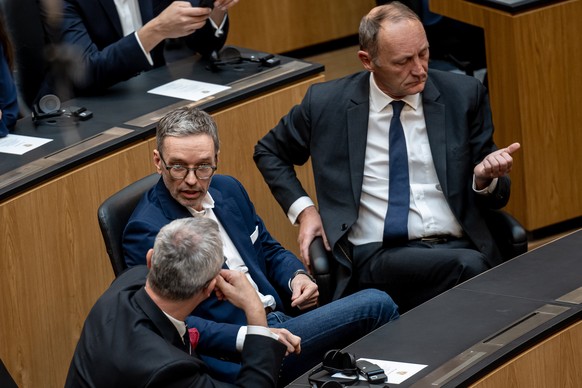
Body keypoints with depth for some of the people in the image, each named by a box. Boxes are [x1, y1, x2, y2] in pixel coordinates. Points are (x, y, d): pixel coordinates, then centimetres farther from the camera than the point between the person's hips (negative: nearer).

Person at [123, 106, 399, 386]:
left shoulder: (228, 190, 12)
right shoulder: (147, 231, -12)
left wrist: (297, 277, 1)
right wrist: (247, 337, -31)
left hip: (281, 316, 8)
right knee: (375, 306, -18)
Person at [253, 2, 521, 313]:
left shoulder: (463, 95, 8)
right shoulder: (326, 103, 5)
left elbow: (492, 197, 15)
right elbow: (268, 152, 24)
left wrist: (486, 177, -9)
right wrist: (303, 209, 8)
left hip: (458, 247, 2)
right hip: (376, 257, -2)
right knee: (468, 266, -34)